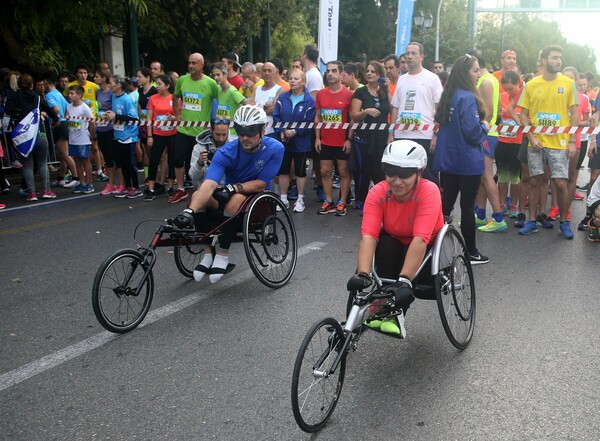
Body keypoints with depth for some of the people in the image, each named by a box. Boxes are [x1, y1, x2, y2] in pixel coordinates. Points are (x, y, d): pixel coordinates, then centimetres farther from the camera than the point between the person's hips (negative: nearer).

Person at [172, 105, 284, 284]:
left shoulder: (275, 148, -19)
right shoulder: (226, 152, -20)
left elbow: (261, 184, -16)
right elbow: (209, 184, -34)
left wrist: (234, 187, -31)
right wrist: (190, 211, -50)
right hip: (230, 194, 3)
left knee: (236, 199, -36)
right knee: (198, 195, -25)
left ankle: (222, 254, -21)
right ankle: (207, 253, -14)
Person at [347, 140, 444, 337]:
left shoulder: (429, 192, -30)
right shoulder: (377, 193, -22)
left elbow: (420, 240, -41)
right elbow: (368, 236, -34)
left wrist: (404, 281, -52)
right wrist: (362, 274, -50)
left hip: (427, 248, -2)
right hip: (394, 242, 2)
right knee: (385, 245, -31)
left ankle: (396, 315, -22)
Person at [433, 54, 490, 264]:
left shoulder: (448, 96, 9)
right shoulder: (468, 98, -18)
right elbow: (473, 132, -23)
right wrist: (485, 126, -2)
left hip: (447, 159, 8)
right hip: (467, 161, -8)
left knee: (446, 203, 12)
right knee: (467, 206, 0)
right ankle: (471, 253, 10)